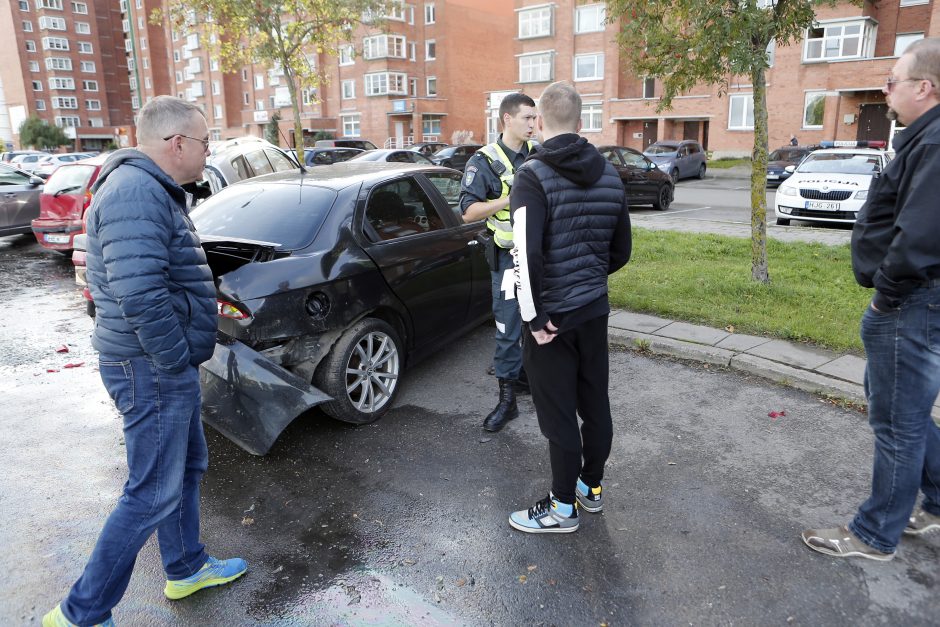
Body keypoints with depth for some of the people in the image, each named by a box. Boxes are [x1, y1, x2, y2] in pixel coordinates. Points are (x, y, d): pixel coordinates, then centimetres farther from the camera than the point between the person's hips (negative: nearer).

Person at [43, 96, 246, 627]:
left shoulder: (153, 191, 14)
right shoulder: (136, 194, -22)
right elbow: (139, 296, -30)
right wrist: (178, 360, -21)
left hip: (167, 368, 11)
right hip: (152, 371, -11)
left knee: (188, 467, 21)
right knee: (153, 495, 1)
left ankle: (186, 569, 39)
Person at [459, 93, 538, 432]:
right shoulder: (485, 162, -7)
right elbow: (468, 211, -14)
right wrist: (509, 200, -23)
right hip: (509, 255, -5)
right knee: (508, 325, -5)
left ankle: (526, 373, 34)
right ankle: (507, 398, 3)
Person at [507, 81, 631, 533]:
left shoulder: (533, 175, -16)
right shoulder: (609, 175, 6)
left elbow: (527, 254, -27)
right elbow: (621, 251, 12)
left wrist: (534, 316, -18)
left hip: (553, 315, -7)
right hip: (595, 310, 7)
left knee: (558, 414, 5)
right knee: (595, 402, 18)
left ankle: (563, 508, 21)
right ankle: (592, 486, 37)